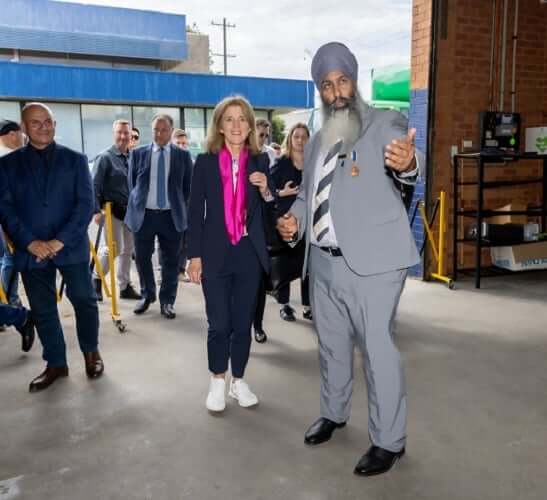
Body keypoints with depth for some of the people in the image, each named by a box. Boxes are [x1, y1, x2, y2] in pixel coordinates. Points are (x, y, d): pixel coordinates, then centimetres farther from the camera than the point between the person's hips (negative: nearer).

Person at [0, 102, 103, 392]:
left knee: (84, 300, 6)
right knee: (42, 309, 9)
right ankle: (56, 364, 25)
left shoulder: (75, 159, 3)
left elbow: (86, 203, -5)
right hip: (31, 250, 2)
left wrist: (61, 240, -14)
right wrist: (29, 242, -13)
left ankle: (91, 351, 29)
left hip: (71, 247, -1)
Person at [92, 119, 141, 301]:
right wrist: (97, 210, -18)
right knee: (113, 248, -8)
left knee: (128, 250, 10)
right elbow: (95, 185, -11)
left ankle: (125, 287, 21)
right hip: (112, 210, -5)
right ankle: (96, 279, 15)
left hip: (130, 210, 5)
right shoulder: (105, 157, -8)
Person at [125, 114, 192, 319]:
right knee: (142, 258, 11)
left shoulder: (183, 155, 2)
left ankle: (167, 301, 19)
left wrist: (181, 208, 2)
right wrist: (136, 205, 7)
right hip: (144, 214, 1)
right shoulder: (138, 153, 4)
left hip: (171, 216, -1)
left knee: (170, 261, 5)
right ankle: (147, 295, 32)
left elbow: (187, 186, 6)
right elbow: (131, 183, 10)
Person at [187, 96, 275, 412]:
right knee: (219, 325, 3)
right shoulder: (205, 162, -1)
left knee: (243, 323, 10)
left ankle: (239, 381, 27)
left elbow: (269, 211, 8)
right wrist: (195, 255, -4)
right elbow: (196, 212, -1)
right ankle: (218, 382, 25)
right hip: (216, 254, -1)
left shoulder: (260, 161, 3)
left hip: (249, 254, 2)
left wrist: (266, 190, -12)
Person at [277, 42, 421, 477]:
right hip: (323, 261, 7)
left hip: (371, 261, -6)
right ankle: (333, 413, 40)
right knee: (331, 344, 19)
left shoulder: (385, 123, -6)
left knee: (377, 348, 0)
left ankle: (389, 441, 17)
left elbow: (402, 159, -26)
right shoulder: (316, 141, 14)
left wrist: (406, 161, -50)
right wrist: (294, 218, -1)